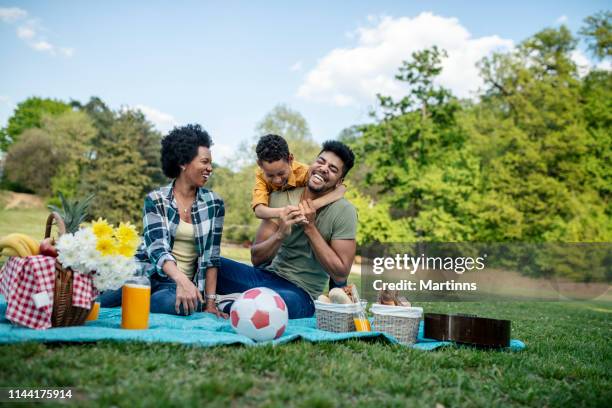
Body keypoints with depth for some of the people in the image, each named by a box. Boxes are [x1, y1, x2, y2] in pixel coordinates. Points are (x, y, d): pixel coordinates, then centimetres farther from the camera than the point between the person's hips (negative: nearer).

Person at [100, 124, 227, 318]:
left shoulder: (214, 203, 3)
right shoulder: (155, 200, -3)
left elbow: (211, 257, 3)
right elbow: (157, 248, -17)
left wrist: (210, 301, -5)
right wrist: (182, 280, -36)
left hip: (182, 282, 2)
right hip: (146, 273, -2)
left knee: (175, 302, -36)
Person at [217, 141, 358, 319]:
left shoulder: (344, 211, -10)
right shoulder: (280, 197, -1)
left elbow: (340, 275, -13)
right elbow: (256, 258, -3)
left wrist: (310, 228, -18)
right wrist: (280, 234, -23)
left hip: (300, 293, -3)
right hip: (267, 275, 3)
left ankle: (227, 306, -14)